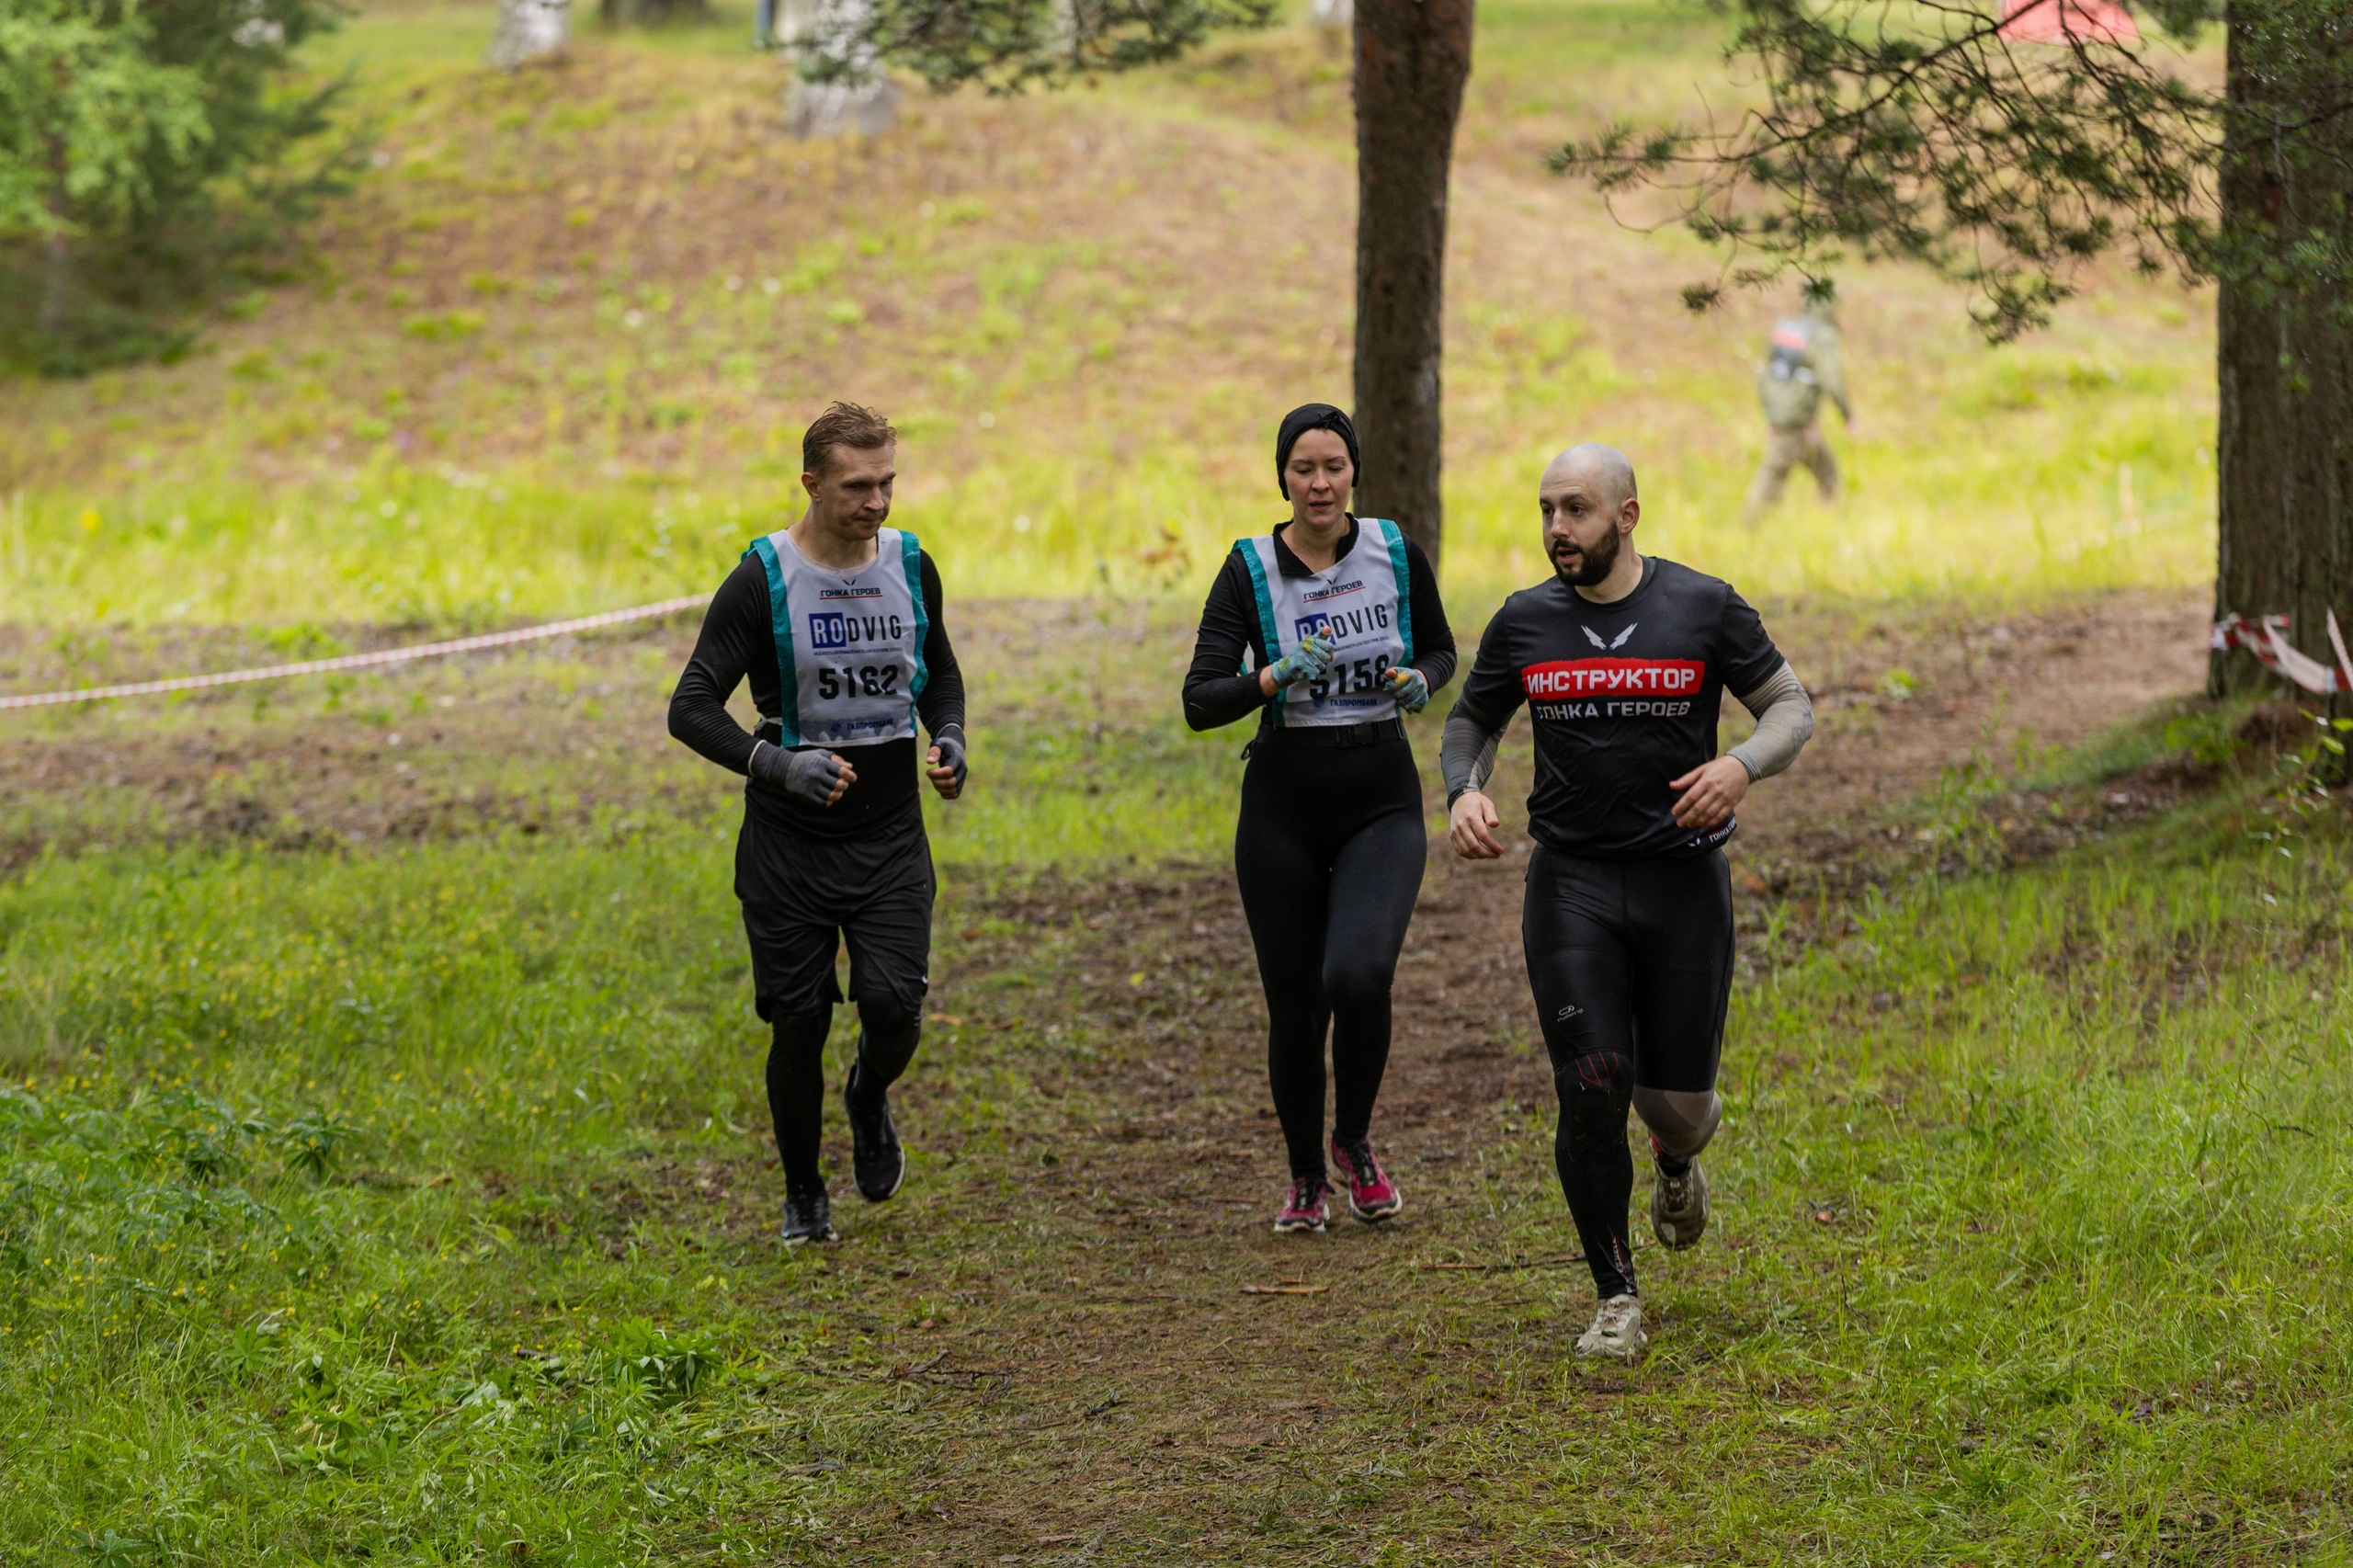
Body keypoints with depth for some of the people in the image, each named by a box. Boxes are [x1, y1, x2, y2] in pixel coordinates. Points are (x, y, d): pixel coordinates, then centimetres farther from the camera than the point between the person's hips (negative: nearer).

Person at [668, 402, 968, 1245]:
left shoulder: (911, 566, 3)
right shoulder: (761, 580, -11)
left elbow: (940, 671, 21)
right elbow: (692, 708, -12)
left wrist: (949, 739, 1)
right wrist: (775, 764, -28)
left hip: (891, 833, 3)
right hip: (790, 838, -3)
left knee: (894, 1004, -12)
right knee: (799, 1023, -1)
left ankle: (869, 1099, 23)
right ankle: (803, 1198, 19)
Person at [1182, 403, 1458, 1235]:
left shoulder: (1396, 553, -2)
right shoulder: (1249, 570, -7)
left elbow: (1440, 649, 14)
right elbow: (1199, 702, -11)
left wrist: (1421, 680, -8)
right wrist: (1272, 679, -28)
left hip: (1383, 800, 0)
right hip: (1284, 804, 0)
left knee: (1358, 977, -22)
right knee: (1295, 1006, 3)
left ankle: (1354, 1141, 7)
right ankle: (1306, 1179, 27)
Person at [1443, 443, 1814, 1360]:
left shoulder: (1705, 610, -3)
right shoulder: (1524, 623, 3)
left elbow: (1791, 708, 3)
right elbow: (1471, 722, 17)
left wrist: (1741, 767, -18)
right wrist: (1463, 792, -5)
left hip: (1684, 878, -1)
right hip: (1570, 881, 1)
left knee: (1677, 1099, 2)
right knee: (1591, 1090, -10)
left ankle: (1678, 1160, 43)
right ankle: (1616, 1298, 5)